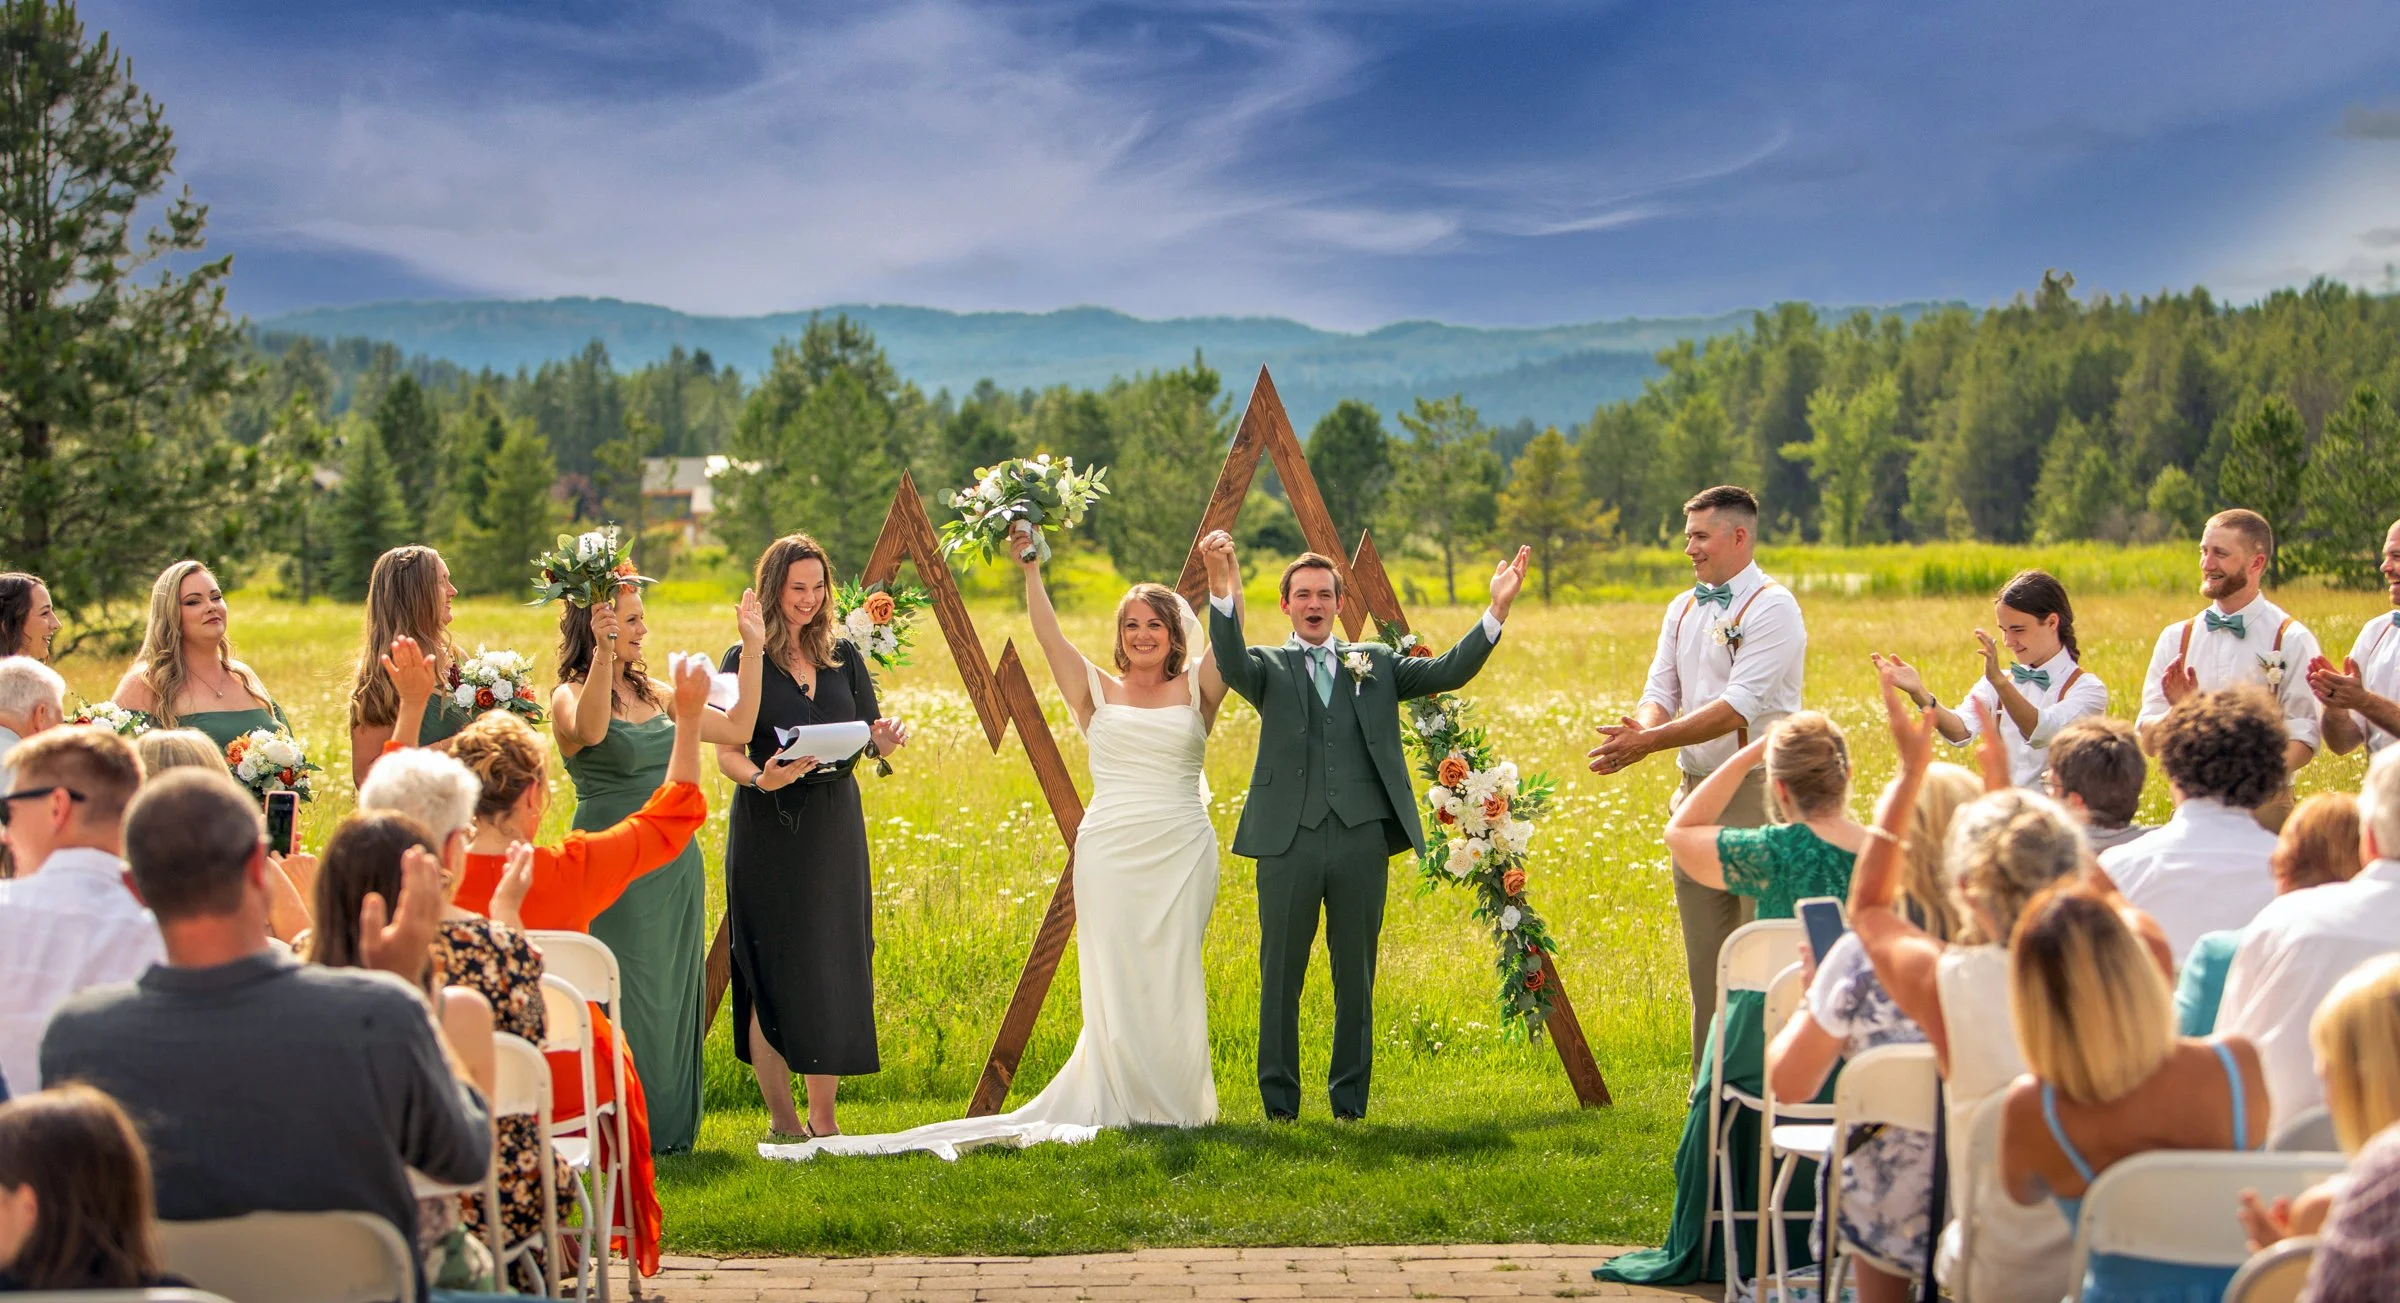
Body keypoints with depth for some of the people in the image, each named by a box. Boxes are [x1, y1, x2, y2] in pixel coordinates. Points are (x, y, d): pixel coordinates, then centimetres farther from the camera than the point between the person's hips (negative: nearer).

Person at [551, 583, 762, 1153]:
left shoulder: (654, 693, 13)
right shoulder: (570, 697, -9)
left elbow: (737, 728, 14)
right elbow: (591, 730, -34)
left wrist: (753, 647, 13)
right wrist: (603, 653, -45)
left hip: (675, 864, 7)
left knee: (674, 994, 10)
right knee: (627, 998, -5)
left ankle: (670, 1127, 19)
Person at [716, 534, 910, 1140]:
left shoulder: (844, 657, 10)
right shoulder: (744, 660, -2)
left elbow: (868, 736, 12)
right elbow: (727, 753, -6)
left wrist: (884, 739, -11)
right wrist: (763, 777, -26)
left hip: (835, 827, 4)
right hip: (768, 833, -4)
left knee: (835, 968, 3)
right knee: (772, 974, -1)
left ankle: (823, 1117, 10)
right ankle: (781, 1120, 7)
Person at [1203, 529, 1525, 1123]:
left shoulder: (1376, 663, 17)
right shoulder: (1268, 667, 10)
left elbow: (1448, 672, 5)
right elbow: (1230, 662, -13)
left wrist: (1497, 610, -9)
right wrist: (1221, 587, -31)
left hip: (1362, 837, 2)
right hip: (1289, 839, -2)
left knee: (1356, 975, 7)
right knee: (1280, 975, 1)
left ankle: (1350, 1098, 16)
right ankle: (1279, 1102, 10)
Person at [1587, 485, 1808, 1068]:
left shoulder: (1772, 607, -11)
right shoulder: (1683, 609, 14)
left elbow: (1738, 707, -19)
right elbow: (1662, 690, 11)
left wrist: (1649, 742, -23)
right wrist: (1642, 725, -14)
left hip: (1759, 795, -8)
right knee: (1705, 960, 12)